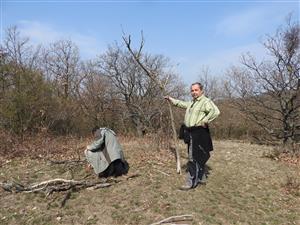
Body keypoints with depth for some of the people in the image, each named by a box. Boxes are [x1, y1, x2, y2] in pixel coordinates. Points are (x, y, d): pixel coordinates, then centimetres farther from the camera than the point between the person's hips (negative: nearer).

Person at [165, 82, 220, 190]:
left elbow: (215, 111, -27)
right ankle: (201, 178, 32)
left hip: (199, 133, -10)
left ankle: (191, 183, 2)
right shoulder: (192, 102, 19)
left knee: (194, 158, -6)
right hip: (191, 133, 10)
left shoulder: (206, 101, -12)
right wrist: (171, 99, 35)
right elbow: (181, 104, 35)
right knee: (198, 157, 18)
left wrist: (205, 121, -22)